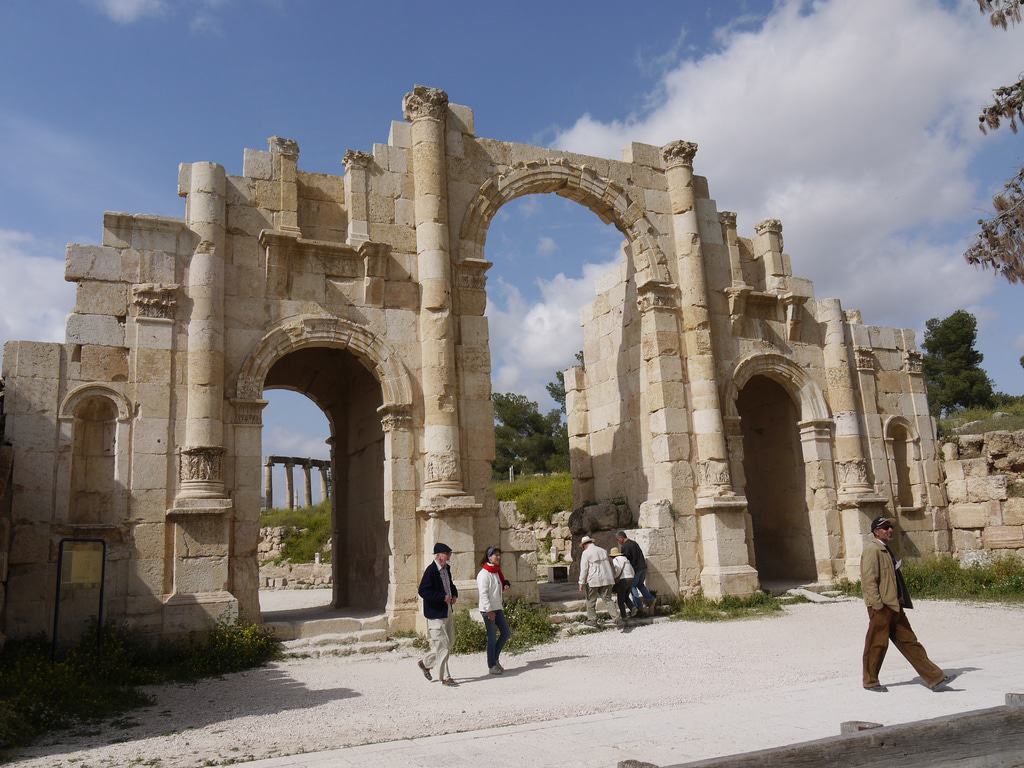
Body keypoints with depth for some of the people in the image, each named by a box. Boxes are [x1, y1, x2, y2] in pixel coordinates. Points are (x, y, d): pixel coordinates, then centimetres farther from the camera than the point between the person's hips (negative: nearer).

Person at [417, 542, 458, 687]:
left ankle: (425, 663, 32)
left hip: (447, 611, 9)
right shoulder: (431, 570, -18)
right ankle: (445, 677, 8)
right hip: (436, 613, -9)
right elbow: (423, 591, -24)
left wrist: (454, 595, 5)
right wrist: (443, 597, -22)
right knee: (442, 645, -3)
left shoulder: (446, 568, 9)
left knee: (449, 642, 16)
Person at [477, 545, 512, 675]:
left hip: (498, 608, 9)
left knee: (506, 633, 9)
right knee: (492, 638, -2)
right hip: (488, 610, -9)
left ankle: (495, 659, 23)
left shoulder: (497, 572, 12)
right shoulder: (484, 574, -15)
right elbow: (483, 594, -19)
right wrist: (489, 611, -21)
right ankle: (491, 666, 10)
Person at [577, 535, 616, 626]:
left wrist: (581, 583, -5)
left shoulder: (586, 553, -4)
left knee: (591, 601, 10)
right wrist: (613, 577, 27)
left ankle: (592, 620, 16)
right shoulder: (603, 551, 15)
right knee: (608, 600, 4)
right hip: (606, 579, 5)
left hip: (593, 581, -5)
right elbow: (610, 565, 20)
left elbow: (584, 569, -8)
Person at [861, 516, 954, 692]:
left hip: (894, 605, 10)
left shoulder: (885, 549, 17)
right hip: (881, 607, -9)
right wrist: (878, 606, -22)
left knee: (909, 642, 10)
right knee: (877, 644, 2)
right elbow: (869, 580, -21)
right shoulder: (871, 550, -15)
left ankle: (934, 678, 12)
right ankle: (870, 681, 15)